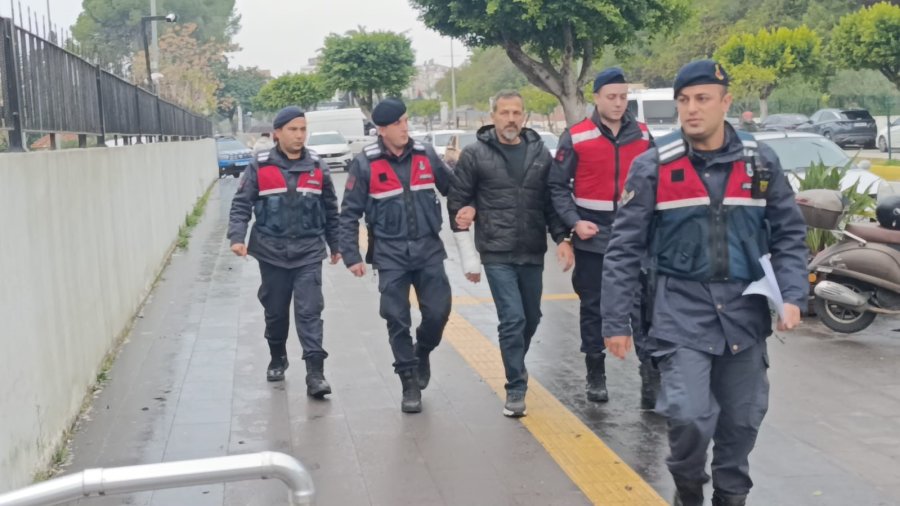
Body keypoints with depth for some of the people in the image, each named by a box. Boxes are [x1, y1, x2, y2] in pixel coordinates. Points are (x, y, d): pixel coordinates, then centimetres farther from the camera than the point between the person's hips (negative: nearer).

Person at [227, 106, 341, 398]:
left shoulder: (317, 168, 4)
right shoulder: (260, 167, -3)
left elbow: (330, 210, 13)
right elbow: (241, 204, -2)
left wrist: (335, 245, 18)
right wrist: (237, 237, -17)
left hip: (308, 253, 0)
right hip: (271, 253, 0)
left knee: (309, 312, -8)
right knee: (275, 312, 14)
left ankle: (315, 373, -9)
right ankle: (278, 359, 36)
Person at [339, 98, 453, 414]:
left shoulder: (425, 155, 2)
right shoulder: (365, 163, -6)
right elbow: (349, 213, -2)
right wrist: (352, 256, -7)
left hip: (429, 249, 2)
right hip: (390, 254, -2)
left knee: (438, 312, -1)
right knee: (397, 321, 1)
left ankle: (422, 352, 31)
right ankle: (410, 384, 15)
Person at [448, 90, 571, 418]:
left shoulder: (539, 152, 6)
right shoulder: (475, 154, -3)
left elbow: (552, 200, 10)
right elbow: (458, 202, 1)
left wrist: (561, 237, -2)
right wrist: (467, 254, -1)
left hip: (532, 254, 4)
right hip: (496, 255, -4)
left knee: (531, 319, 15)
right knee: (512, 319, -10)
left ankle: (515, 367, 41)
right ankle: (516, 388, 4)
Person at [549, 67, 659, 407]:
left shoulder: (642, 135, 5)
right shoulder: (576, 137, -4)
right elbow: (558, 186, -1)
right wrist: (575, 222, -12)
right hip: (592, 238, -1)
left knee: (643, 305, -4)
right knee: (592, 307, 10)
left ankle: (652, 376, -2)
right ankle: (595, 374, 24)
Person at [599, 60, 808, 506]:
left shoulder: (761, 163, 3)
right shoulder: (652, 167, -5)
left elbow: (789, 234, 8)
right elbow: (625, 248, -3)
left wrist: (793, 295, -7)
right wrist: (615, 321, -5)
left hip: (745, 311, 3)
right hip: (683, 311, -3)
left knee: (742, 419, 11)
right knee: (689, 417, -12)